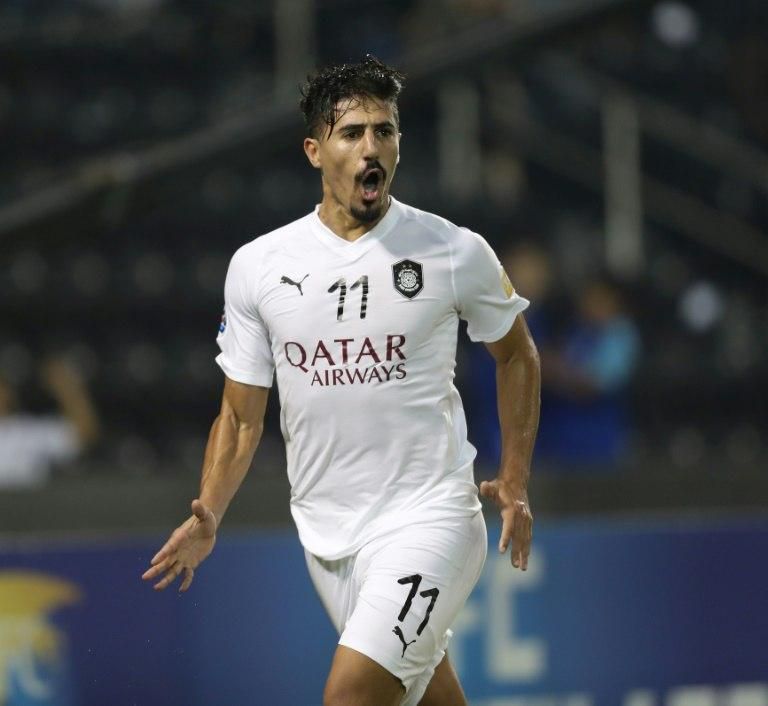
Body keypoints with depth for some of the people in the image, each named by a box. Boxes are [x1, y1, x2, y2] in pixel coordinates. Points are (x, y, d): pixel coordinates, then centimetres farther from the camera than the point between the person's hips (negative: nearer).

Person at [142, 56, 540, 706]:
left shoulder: (456, 253, -5)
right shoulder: (257, 267, 1)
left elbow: (515, 353, 13)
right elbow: (241, 414, 8)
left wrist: (515, 482, 6)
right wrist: (209, 517, -6)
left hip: (430, 514, -4)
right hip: (325, 531, 4)